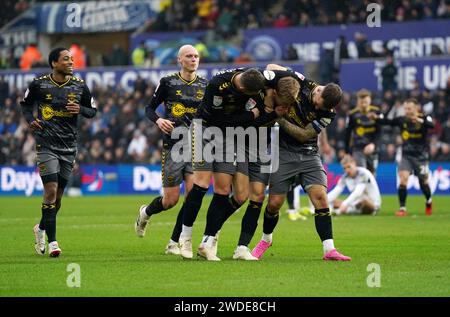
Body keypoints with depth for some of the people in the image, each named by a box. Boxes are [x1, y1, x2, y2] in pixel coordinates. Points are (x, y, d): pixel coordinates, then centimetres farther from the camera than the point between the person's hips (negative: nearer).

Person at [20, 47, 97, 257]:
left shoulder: (79, 86, 2)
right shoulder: (38, 84, -3)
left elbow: (93, 110, 12)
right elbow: (25, 104, 13)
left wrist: (80, 110, -10)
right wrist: (30, 120, -5)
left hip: (69, 146, 3)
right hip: (46, 145, -3)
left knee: (58, 195, 8)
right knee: (51, 190, -14)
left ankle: (42, 228, 34)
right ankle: (52, 241, -8)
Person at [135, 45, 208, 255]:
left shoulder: (205, 86, 8)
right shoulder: (168, 82, 0)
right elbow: (150, 107, 7)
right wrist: (158, 120, -12)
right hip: (174, 146, -2)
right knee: (171, 200, -1)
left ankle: (174, 243, 1)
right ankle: (146, 212, 35)